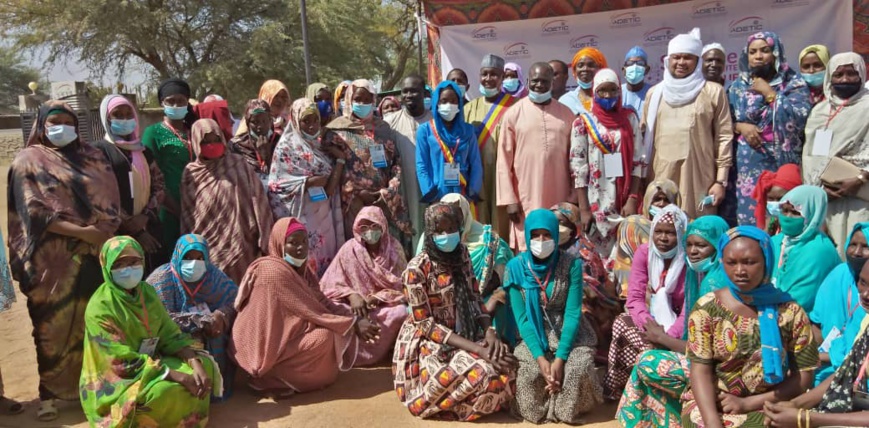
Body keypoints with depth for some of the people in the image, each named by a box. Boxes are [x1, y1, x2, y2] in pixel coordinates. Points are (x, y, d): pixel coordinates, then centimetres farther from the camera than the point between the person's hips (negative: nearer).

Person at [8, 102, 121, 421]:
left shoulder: (93, 157, 13)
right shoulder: (29, 161, 2)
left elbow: (110, 200, 5)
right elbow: (35, 213, -8)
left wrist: (102, 232, -13)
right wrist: (82, 232, -16)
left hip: (95, 254, 3)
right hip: (54, 259, -3)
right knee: (54, 326, 3)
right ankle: (50, 393, 14)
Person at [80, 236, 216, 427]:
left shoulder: (147, 292, 0)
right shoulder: (100, 307, -21)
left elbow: (170, 335, 0)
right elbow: (124, 362, -25)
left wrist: (196, 365, -20)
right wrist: (178, 376, -30)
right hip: (114, 380, -7)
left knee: (204, 365, -6)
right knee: (166, 391, -33)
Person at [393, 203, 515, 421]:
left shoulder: (461, 255, 0)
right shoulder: (417, 268, -20)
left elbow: (474, 298, 6)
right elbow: (425, 324, -20)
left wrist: (489, 332, -15)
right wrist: (476, 349, -26)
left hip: (464, 336, 7)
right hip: (427, 343, -6)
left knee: (504, 358, -16)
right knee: (482, 372, -28)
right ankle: (446, 403, 2)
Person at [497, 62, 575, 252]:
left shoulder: (566, 114, 8)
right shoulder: (514, 113, 1)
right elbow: (504, 160, -1)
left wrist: (574, 196, 8)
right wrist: (509, 199, -5)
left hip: (559, 199, 2)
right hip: (526, 200, -2)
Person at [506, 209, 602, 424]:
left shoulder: (571, 265, -12)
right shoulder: (515, 267, -10)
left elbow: (573, 313, -15)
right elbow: (521, 317, -11)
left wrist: (560, 357, -26)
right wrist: (540, 357, -24)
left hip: (566, 335, 0)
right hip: (532, 337, 0)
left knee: (579, 368, -29)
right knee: (530, 371, -29)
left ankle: (568, 409, 3)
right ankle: (538, 409, 4)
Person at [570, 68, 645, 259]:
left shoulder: (629, 118, 6)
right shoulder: (583, 122, 0)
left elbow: (638, 161, 3)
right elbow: (578, 167, -4)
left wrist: (632, 199, -7)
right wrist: (584, 209, -9)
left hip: (625, 200, 2)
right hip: (596, 202, -2)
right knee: (598, 254, 2)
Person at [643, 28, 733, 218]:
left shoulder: (713, 92, 5)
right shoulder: (654, 93, 13)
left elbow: (724, 137, 2)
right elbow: (645, 137, 14)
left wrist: (721, 181, -3)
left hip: (699, 178, -2)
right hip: (661, 177, 2)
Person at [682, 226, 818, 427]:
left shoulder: (790, 312, -2)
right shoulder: (706, 308, -3)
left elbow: (803, 376, 0)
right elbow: (700, 371, -6)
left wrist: (748, 403, -9)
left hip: (766, 408, 0)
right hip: (710, 404, 0)